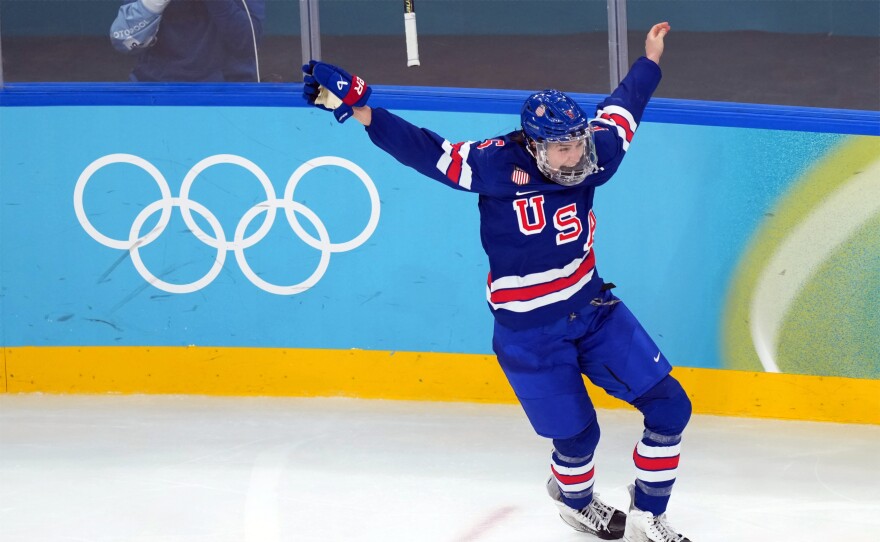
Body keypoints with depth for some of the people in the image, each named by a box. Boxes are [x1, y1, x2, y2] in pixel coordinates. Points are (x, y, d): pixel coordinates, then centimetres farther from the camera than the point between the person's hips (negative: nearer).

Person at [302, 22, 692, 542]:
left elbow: (619, 112, 12)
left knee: (669, 407, 2)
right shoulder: (499, 165, -23)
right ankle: (574, 497, 43)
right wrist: (360, 107, -35)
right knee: (576, 435, 7)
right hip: (528, 332, -5)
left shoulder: (590, 159, -8)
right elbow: (428, 151, -25)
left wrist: (650, 61, 26)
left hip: (592, 308, 5)